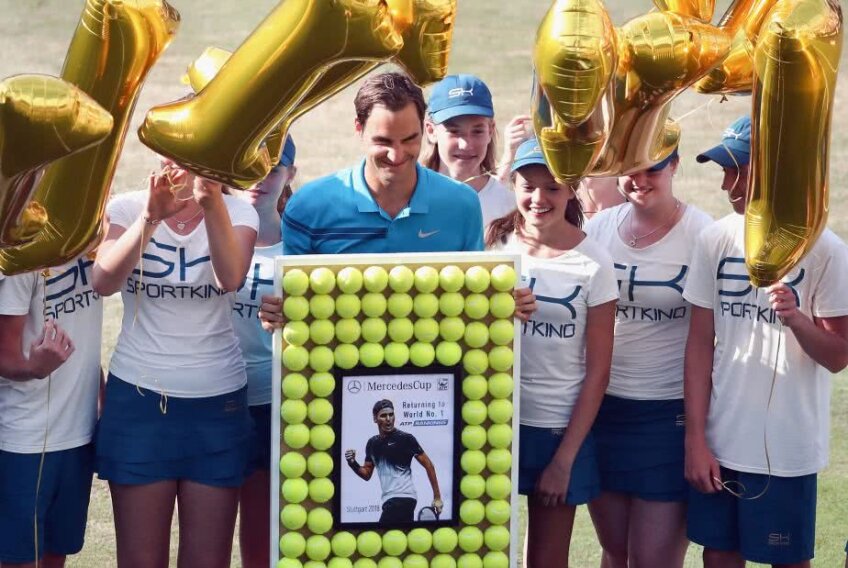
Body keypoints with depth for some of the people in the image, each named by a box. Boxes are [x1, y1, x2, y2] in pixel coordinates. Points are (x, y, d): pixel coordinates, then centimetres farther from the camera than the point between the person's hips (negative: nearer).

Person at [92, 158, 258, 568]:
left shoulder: (237, 212, -2)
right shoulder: (127, 208, -2)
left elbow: (230, 278, -23)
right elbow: (104, 282, -20)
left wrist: (212, 204, -39)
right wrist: (150, 218, -33)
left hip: (217, 400, 1)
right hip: (138, 396, 0)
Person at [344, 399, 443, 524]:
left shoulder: (405, 439, -7)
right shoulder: (372, 443, 12)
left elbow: (428, 466, -5)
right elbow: (367, 475, 20)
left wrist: (437, 497, -7)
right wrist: (353, 463, -1)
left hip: (402, 498, -7)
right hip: (390, 499, 7)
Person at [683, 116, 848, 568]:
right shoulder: (715, 240, -1)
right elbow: (700, 344, 3)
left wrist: (796, 319, -27)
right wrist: (695, 438, 0)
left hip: (788, 448, -3)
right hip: (719, 442, 3)